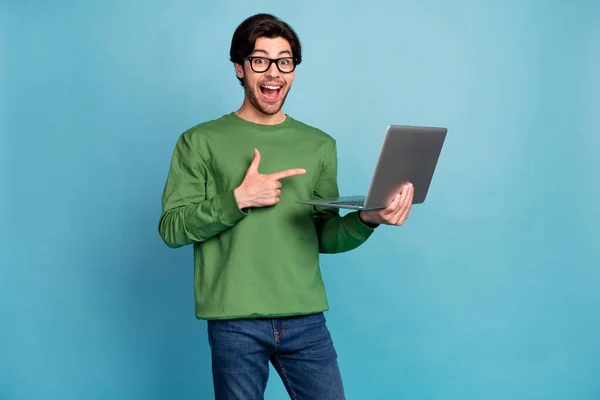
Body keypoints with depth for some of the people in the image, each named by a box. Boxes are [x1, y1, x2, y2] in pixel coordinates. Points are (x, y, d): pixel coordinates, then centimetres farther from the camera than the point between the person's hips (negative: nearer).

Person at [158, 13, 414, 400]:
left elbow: (324, 236, 11)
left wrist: (366, 220, -8)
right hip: (234, 323, -2)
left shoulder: (320, 146, 11)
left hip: (306, 319, 2)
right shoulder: (201, 142, 3)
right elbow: (171, 228, -2)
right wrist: (237, 199, -14)